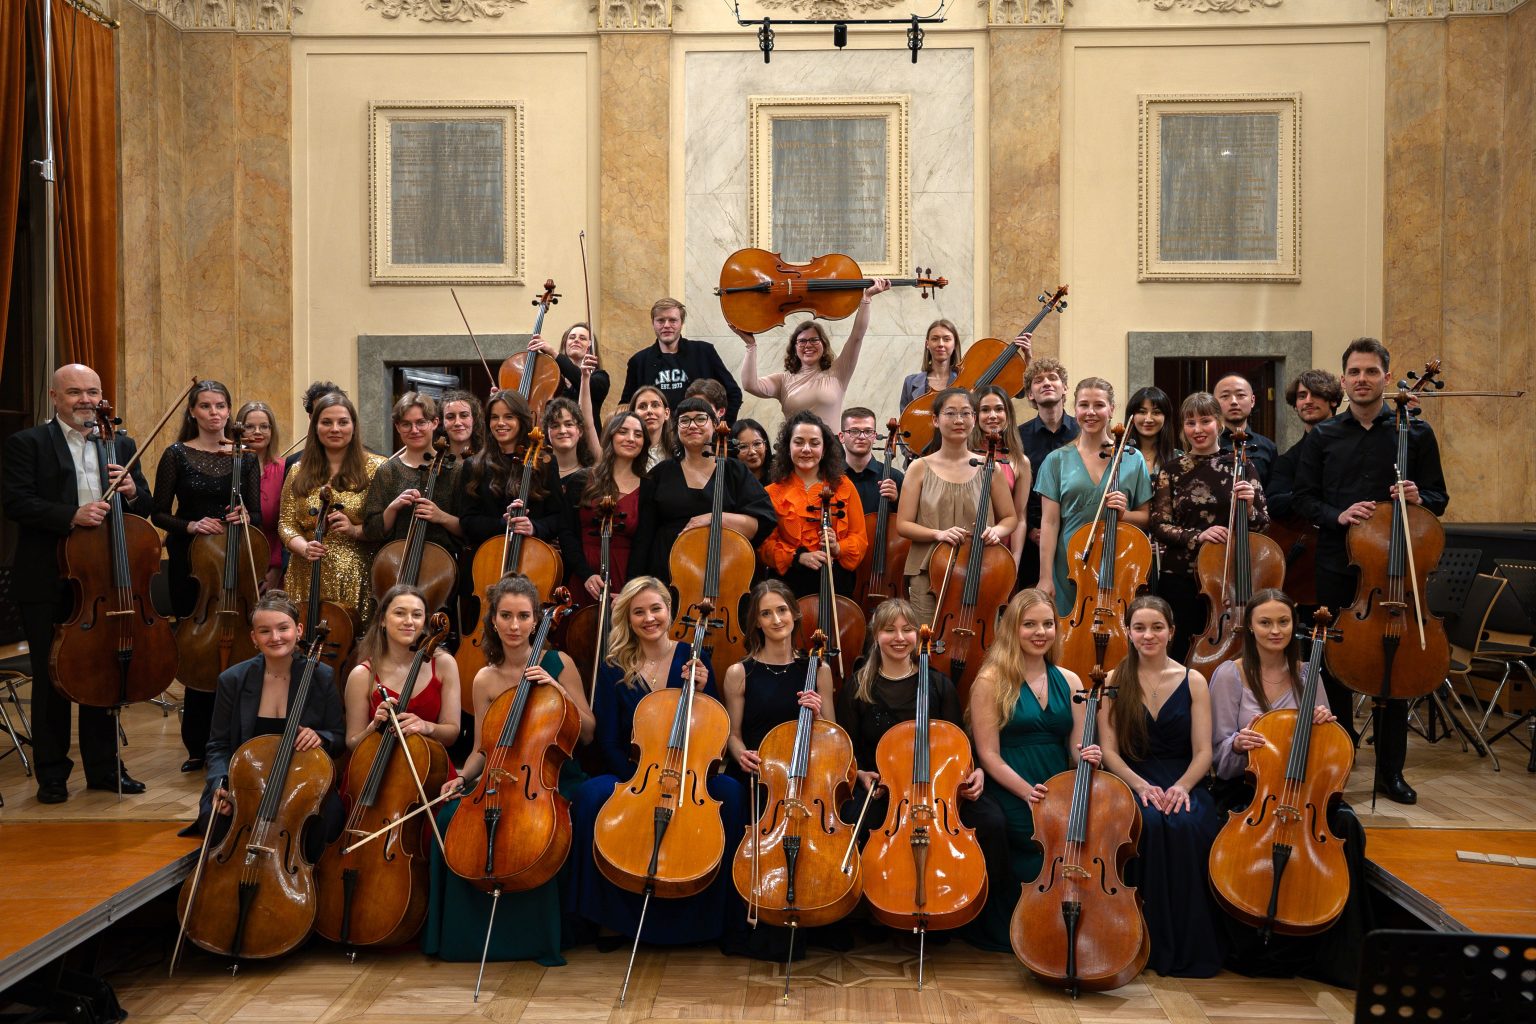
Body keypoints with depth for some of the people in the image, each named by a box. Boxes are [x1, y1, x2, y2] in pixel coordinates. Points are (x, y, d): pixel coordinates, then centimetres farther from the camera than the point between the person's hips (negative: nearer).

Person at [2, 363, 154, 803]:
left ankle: (104, 767, 22)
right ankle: (52, 774, 17)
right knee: (51, 680, 6)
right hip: (48, 583, -3)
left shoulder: (122, 445, 12)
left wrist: (133, 493, -11)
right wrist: (71, 516, -26)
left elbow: (146, 507, 12)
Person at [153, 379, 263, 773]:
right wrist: (191, 525, -18)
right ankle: (199, 745, 15)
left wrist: (244, 517, -17)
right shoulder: (177, 454, 1)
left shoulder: (244, 457, 6)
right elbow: (160, 514, 0)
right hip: (190, 561, -1)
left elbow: (257, 514, 5)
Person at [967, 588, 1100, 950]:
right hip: (1012, 801, -4)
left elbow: (1076, 749, 13)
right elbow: (989, 756, -6)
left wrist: (1087, 756, -10)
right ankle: (1005, 934, 5)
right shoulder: (992, 681, -2)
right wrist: (1028, 791, -18)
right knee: (1037, 870, -23)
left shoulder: (1069, 682, 12)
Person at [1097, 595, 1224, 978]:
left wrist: (1181, 786, -18)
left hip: (1182, 783, 1)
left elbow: (1203, 753, 1)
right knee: (1148, 824, -35)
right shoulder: (1113, 682, 7)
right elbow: (1109, 751, 1)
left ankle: (1189, 945, -18)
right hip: (1132, 782, 0)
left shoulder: (1193, 682, 8)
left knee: (1188, 826, -34)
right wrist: (1141, 785, -17)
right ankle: (1151, 942, -20)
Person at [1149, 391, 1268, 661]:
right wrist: (1197, 536, -15)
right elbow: (1159, 526, 0)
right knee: (1181, 653, 4)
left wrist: (1249, 507, -16)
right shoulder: (1172, 471, 3)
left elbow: (1261, 524, 5)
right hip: (1181, 580, 0)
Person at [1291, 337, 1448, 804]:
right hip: (1337, 568, 1)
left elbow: (1439, 498, 6)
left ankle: (1390, 770, 17)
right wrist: (1337, 515, -14)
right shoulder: (1323, 436, 6)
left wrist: (1419, 498, -17)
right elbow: (1303, 499, 5)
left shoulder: (1416, 432, 4)